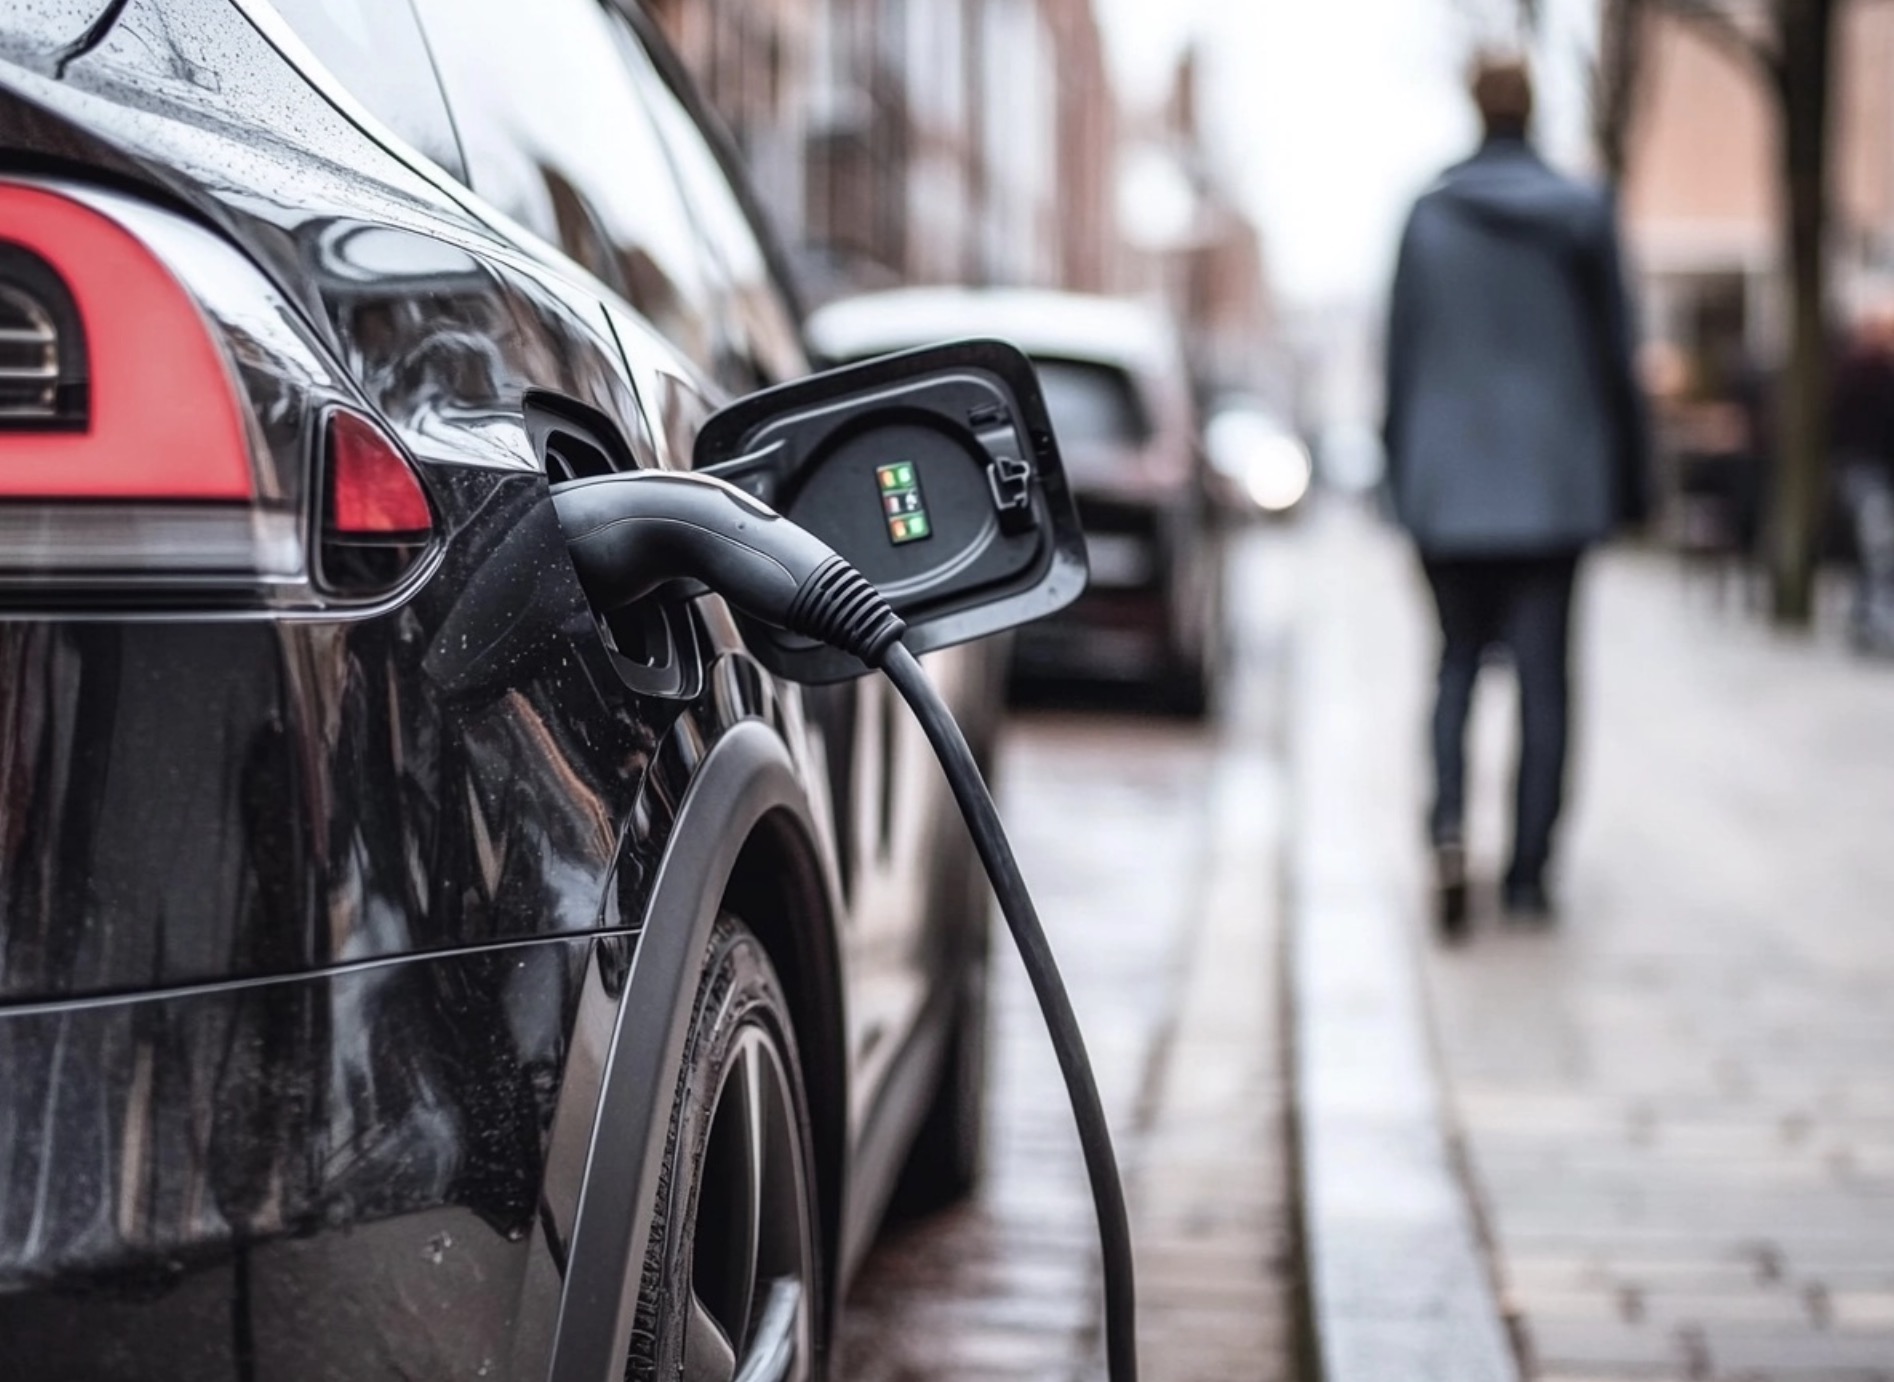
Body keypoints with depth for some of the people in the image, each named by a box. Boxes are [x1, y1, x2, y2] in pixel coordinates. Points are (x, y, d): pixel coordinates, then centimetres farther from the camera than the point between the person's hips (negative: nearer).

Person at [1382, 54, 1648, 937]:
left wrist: (1403, 481, 10)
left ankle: (1449, 826, -10)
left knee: (1457, 664, 12)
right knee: (1544, 675, 4)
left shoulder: (1427, 218, -1)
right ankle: (1528, 873, 4)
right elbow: (1615, 354, 1)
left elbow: (1400, 359, 2)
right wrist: (1628, 482, 9)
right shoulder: (1583, 214, -3)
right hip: (1556, 484, -1)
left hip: (1450, 483, 1)